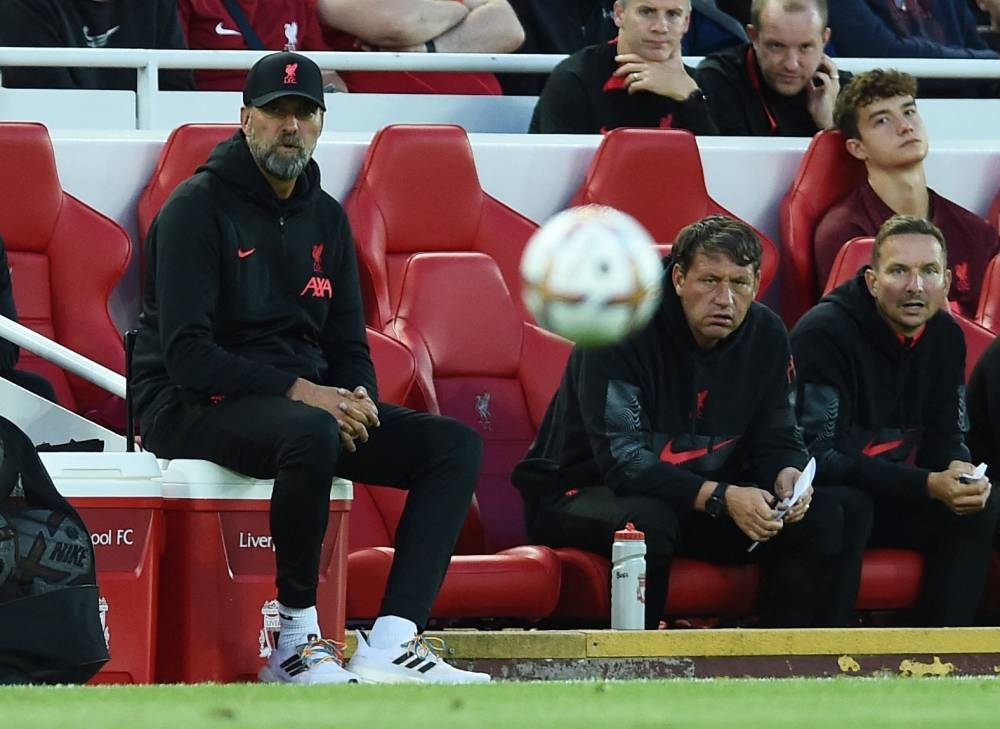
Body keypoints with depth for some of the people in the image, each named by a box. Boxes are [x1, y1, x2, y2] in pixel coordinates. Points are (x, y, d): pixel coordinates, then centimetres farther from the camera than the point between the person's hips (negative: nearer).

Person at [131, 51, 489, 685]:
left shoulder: (325, 217, 14)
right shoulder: (199, 207, -9)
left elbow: (348, 343, 17)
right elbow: (186, 354, -18)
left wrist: (357, 398, -8)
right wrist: (298, 392, -24)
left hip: (312, 399, 8)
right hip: (198, 408, -8)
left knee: (456, 445, -9)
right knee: (311, 432, -40)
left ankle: (391, 642, -25)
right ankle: (297, 641, -26)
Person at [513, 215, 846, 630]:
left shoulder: (765, 335, -1)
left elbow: (775, 440, 7)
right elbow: (622, 459, -27)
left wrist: (786, 474, -20)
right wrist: (720, 498, -38)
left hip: (700, 498, 6)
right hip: (580, 495, -6)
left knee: (820, 519, -12)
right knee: (646, 519, -40)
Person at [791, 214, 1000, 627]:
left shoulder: (945, 336, 2)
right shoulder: (824, 332, -20)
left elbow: (944, 437, 9)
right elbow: (820, 456, -24)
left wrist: (957, 470, -18)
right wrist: (928, 485, -31)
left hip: (892, 499, 7)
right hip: (821, 495, -7)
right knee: (847, 508, -36)